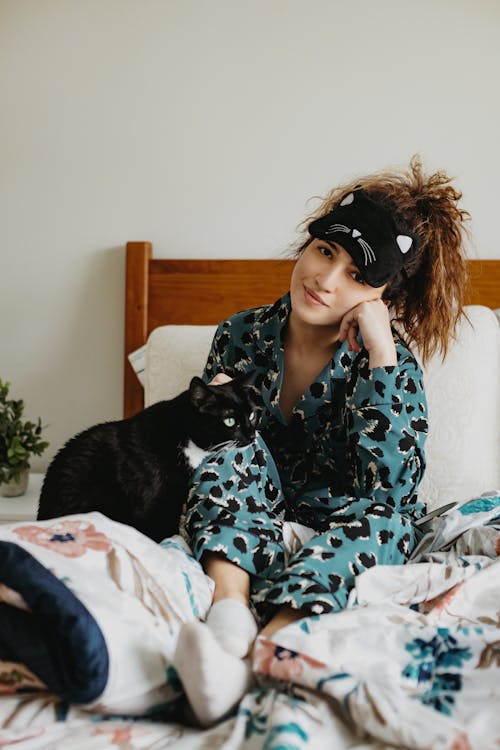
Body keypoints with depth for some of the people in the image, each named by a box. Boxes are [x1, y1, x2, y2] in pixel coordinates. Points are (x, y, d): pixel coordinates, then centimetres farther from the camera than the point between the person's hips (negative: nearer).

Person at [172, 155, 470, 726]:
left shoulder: (392, 360, -13)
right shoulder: (242, 336, -5)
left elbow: (391, 485, -27)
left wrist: (381, 352, -29)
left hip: (349, 521, -2)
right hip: (258, 516, 3)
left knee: (380, 516, -34)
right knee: (233, 457, -24)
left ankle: (248, 660, -53)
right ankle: (229, 608, -46)